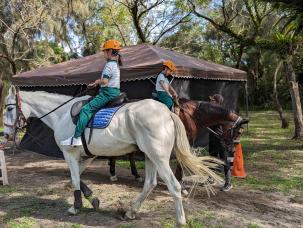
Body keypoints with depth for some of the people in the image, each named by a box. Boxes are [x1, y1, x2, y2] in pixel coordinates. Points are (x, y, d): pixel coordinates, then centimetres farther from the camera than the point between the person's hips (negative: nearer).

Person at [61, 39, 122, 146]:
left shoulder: (109, 64, -13)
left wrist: (97, 82, -3)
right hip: (115, 92, 11)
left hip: (108, 92, -11)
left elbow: (104, 81, -24)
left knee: (86, 109, -16)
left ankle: (76, 138, -21)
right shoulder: (115, 64, 18)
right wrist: (99, 82, 11)